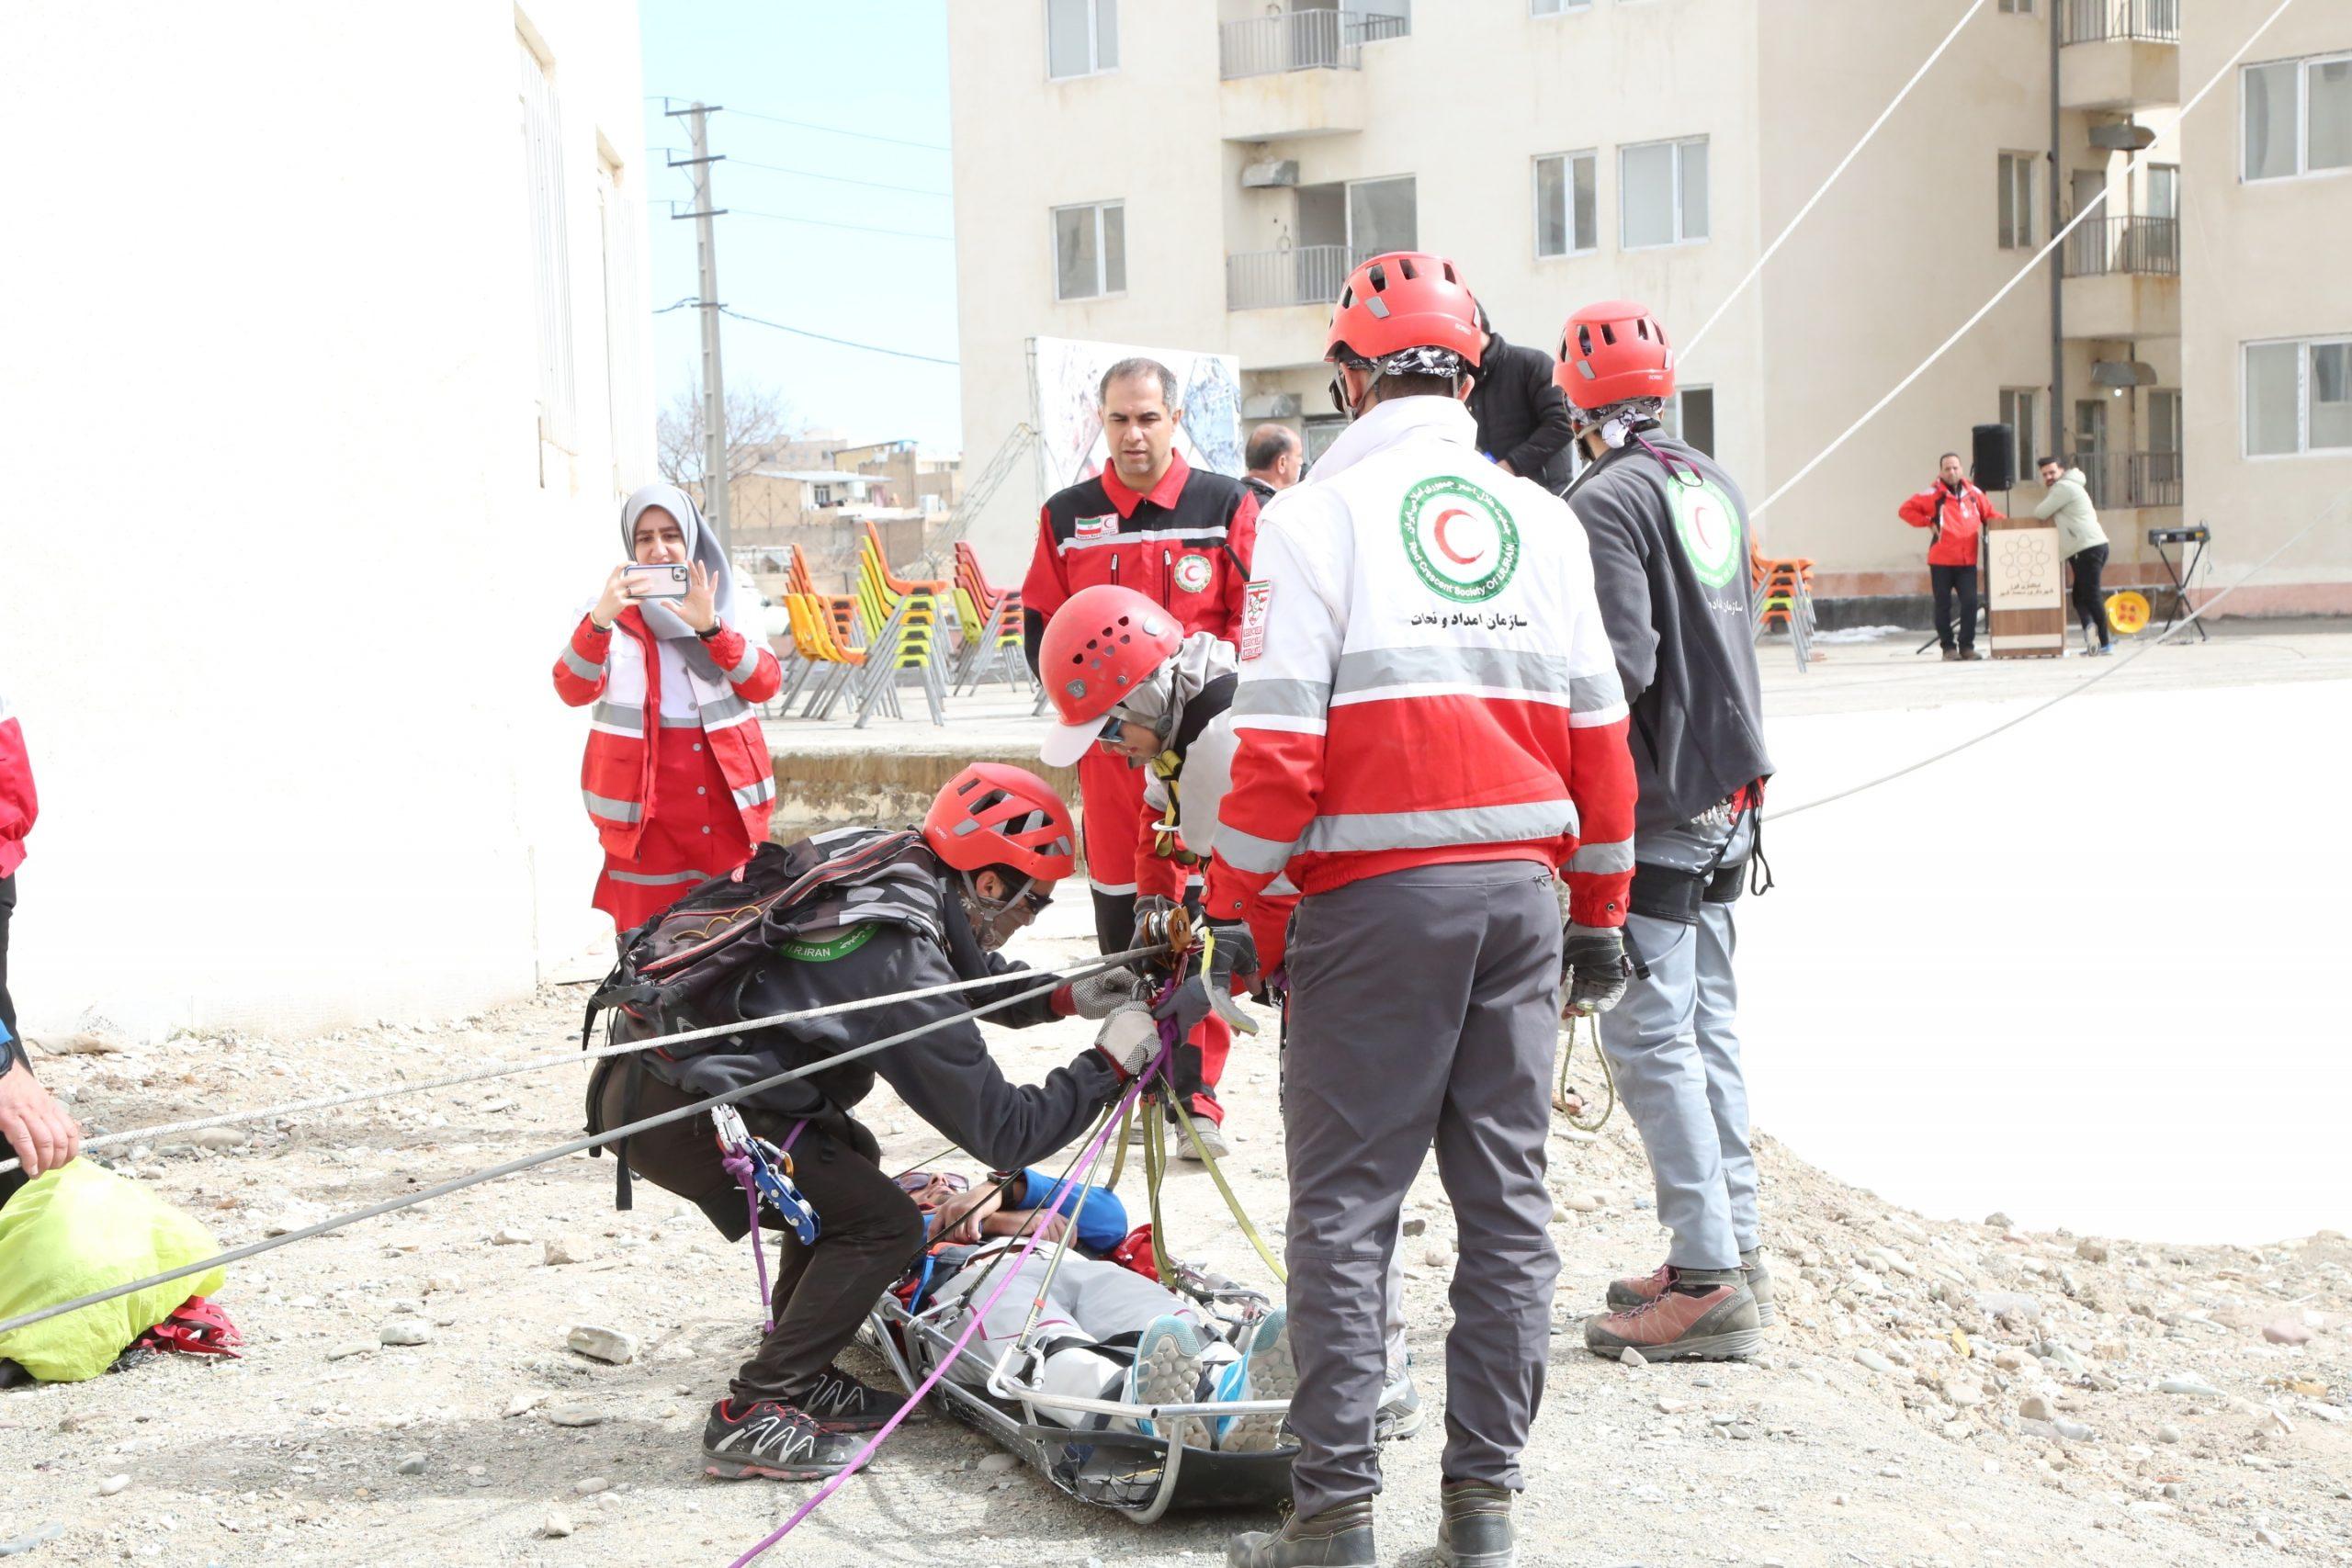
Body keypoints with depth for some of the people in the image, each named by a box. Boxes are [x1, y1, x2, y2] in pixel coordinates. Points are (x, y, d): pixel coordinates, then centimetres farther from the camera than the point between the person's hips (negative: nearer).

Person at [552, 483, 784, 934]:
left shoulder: (732, 605, 10)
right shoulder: (610, 612, 5)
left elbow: (766, 684, -4)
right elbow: (574, 691, -10)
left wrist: (710, 627, -18)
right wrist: (599, 621, -26)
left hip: (729, 796, 2)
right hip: (644, 805, -2)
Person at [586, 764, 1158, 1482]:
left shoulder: (875, 861, 5)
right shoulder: (900, 967, -19)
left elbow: (962, 972, 26)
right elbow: (1002, 1131, -15)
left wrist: (1063, 996, 13)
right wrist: (1110, 1065, -4)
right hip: (673, 1112, -10)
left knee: (848, 1158, 23)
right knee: (884, 1225, -5)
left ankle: (801, 1379, 24)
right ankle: (751, 1416, -4)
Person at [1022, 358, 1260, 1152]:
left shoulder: (1227, 506, 2)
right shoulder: (1066, 516, 9)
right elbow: (1041, 628, 12)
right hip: (1107, 743, 3)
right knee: (1118, 909, 6)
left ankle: (1198, 1092, -2)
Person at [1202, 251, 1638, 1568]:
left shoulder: (1319, 516, -4)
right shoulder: (1546, 521, 10)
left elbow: (1280, 743, -10)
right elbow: (1599, 734, 10)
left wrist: (1230, 916, -4)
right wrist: (1600, 912, 17)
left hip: (1377, 899, -4)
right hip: (1520, 891, 4)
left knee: (1348, 1204, 2)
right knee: (1507, 1196, 10)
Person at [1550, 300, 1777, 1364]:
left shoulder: (1608, 500, -15)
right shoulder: (1714, 485, 12)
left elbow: (1622, 667, -22)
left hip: (1650, 807, -9)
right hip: (1725, 797, 9)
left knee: (1650, 1037, -5)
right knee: (1707, 1027, 15)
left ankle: (1708, 1280, -5)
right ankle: (1731, 1248, 21)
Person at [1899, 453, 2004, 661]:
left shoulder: (1973, 492, 8)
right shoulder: (1933, 494, -1)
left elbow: (1991, 515, 18)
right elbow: (1905, 510, 0)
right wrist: (1929, 523, -7)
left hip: (1967, 561, 2)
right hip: (1941, 560, -2)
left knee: (1970, 602, -6)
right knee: (1943, 604, 2)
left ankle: (1967, 645, 5)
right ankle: (1948, 647, 11)